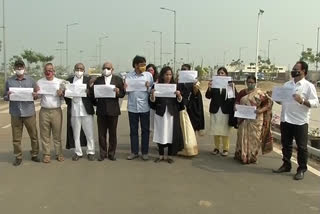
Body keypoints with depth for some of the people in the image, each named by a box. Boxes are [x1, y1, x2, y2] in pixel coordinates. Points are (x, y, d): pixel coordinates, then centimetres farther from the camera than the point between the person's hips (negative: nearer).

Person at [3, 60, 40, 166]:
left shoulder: (30, 80, 7)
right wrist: (8, 96, -14)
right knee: (16, 137, 5)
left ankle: (34, 155, 20)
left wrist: (35, 95, -13)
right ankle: (18, 157, 16)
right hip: (15, 113, 0)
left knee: (34, 135, 6)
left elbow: (38, 93, 10)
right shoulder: (9, 81, 6)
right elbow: (4, 97, 9)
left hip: (29, 112, 0)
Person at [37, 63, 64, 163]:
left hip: (56, 111, -1)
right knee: (45, 135, 4)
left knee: (57, 134, 3)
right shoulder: (40, 82, 9)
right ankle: (46, 154, 12)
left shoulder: (59, 82, 7)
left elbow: (63, 97, 10)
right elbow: (37, 96, 11)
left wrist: (61, 94, -11)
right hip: (44, 111, 1)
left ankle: (59, 154, 11)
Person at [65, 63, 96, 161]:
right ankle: (78, 152, 19)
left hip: (86, 111, -2)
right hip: (74, 111, 2)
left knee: (89, 133, 3)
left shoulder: (88, 80, 4)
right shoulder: (69, 80, 10)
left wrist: (88, 92, -16)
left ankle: (90, 152, 14)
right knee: (76, 134, 9)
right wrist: (69, 103, -4)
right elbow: (65, 94, 10)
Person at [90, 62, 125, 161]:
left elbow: (123, 94, 0)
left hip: (113, 110, -1)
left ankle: (111, 153, 18)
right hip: (101, 110, 1)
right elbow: (92, 94, 3)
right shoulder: (98, 80, 8)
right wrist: (91, 87, -16)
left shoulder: (118, 79, 5)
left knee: (113, 133, 7)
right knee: (101, 133, 7)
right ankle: (103, 153, 17)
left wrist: (118, 92, -21)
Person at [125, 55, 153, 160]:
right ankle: (134, 152, 20)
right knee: (133, 130, 9)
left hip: (145, 107, -1)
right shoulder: (129, 75, 2)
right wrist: (125, 88, -14)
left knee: (145, 130, 6)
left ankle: (144, 152, 16)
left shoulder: (148, 75, 0)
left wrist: (148, 87, -18)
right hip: (132, 107, 1)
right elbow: (126, 91, 7)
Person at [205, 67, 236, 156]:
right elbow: (208, 96, -1)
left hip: (226, 111, -2)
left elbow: (235, 97, -6)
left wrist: (233, 88, -22)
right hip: (215, 110, 2)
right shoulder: (214, 83, 4)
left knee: (225, 130, 3)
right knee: (215, 130, 8)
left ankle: (225, 149, 13)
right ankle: (216, 147, 20)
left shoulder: (230, 84, 1)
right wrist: (209, 88, -18)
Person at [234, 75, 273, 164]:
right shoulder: (242, 92, 8)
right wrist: (235, 107, -6)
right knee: (242, 137, 9)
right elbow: (237, 101, 16)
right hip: (243, 119, 4)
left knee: (253, 138, 3)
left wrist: (261, 110, -21)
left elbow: (268, 103, -6)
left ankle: (252, 157, 14)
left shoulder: (259, 93, -4)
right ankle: (241, 155, 23)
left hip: (255, 120, -3)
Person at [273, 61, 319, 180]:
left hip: (300, 122, -5)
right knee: (286, 144, 15)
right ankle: (286, 165, 29)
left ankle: (301, 169, 15)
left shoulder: (308, 86, -5)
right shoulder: (287, 85, 12)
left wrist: (302, 101, -26)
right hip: (285, 120, 5)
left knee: (301, 146, 4)